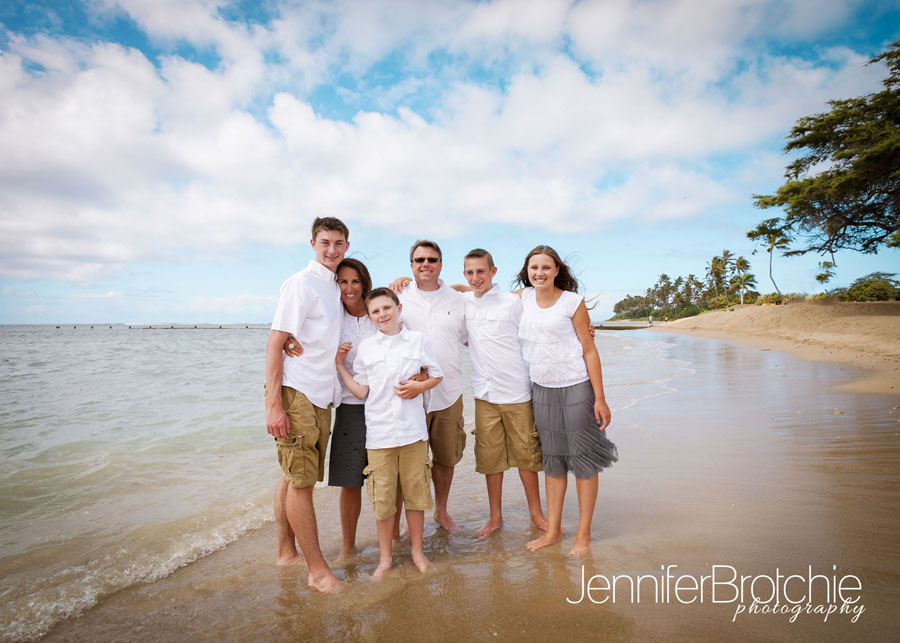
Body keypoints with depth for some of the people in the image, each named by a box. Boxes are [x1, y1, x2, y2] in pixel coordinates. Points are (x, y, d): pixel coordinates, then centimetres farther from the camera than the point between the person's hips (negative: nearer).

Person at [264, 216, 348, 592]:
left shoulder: (333, 287, 16)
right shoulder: (301, 283, -9)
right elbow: (275, 343, -14)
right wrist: (273, 404, -19)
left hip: (320, 397, 8)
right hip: (295, 394, -8)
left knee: (296, 477, 16)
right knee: (300, 481, -2)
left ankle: (287, 552, 28)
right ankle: (318, 570, 6)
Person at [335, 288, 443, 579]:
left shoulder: (417, 340, 5)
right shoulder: (364, 347, 5)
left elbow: (436, 375, 11)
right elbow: (361, 391, 5)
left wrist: (420, 386, -7)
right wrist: (340, 366, -1)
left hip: (413, 429, 0)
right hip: (379, 432, 0)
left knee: (415, 492, 9)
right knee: (382, 497, 5)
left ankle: (417, 550, 29)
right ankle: (385, 557, 24)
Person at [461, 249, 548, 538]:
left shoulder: (512, 302, -3)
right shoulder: (464, 302, 7)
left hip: (517, 391, -3)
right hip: (484, 394, 3)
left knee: (526, 455, 7)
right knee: (490, 457, 10)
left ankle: (536, 515, 26)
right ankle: (495, 517, 26)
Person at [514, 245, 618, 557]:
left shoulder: (572, 301, -6)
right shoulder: (524, 297, 6)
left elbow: (589, 350, -6)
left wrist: (600, 399, -10)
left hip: (576, 388, -4)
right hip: (542, 390, 4)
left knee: (582, 460, 4)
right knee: (552, 461, 13)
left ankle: (583, 534, 18)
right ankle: (553, 531, 25)